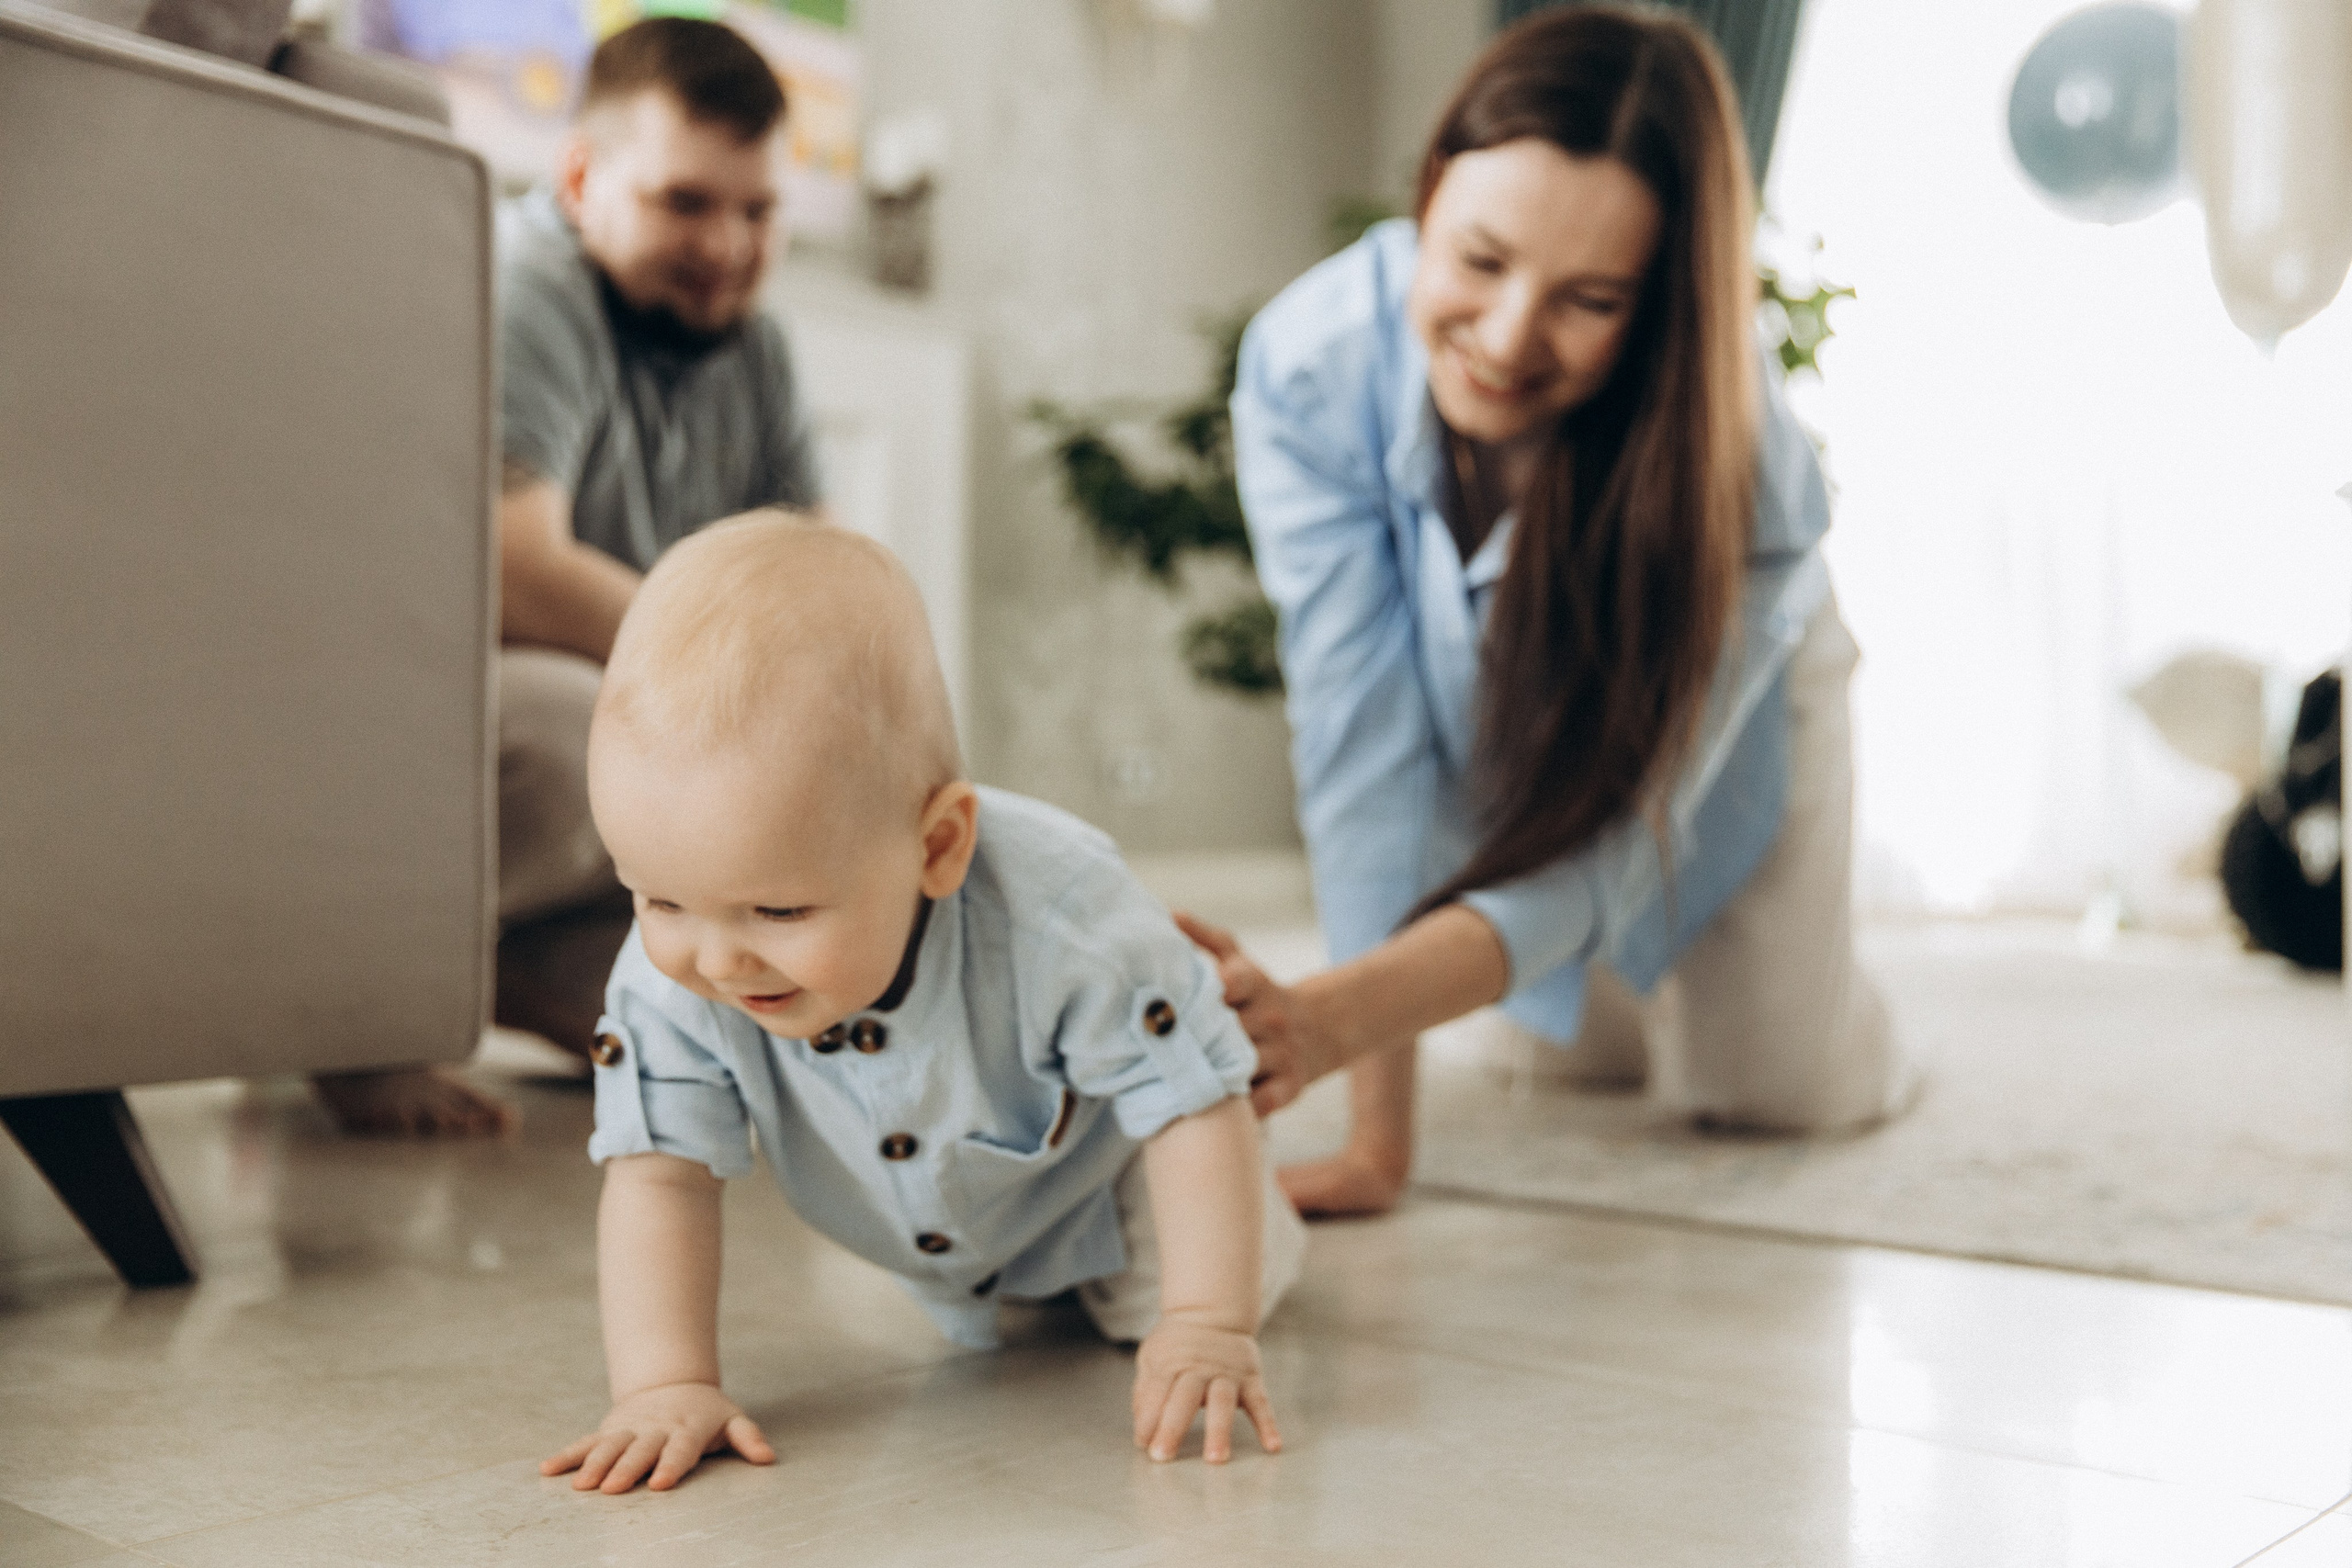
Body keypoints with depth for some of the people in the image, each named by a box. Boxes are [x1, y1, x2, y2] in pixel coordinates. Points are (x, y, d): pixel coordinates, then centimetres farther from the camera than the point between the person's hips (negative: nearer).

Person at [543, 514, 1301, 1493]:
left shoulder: (1055, 925, -46)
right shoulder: (672, 974, -37)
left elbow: (1198, 1102, -34)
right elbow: (659, 1175, -32)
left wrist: (1204, 1326, -38)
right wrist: (665, 1384, -45)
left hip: (1097, 1155, -3)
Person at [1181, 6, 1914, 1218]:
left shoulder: (1740, 477, -41)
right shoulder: (1311, 364, -38)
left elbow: (1599, 854, -44)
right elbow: (1365, 746, -37)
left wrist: (1327, 1021, -62)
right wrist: (1377, 1135, -39)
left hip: (1716, 707, -1)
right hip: (1485, 725, 1)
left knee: (1780, 1089, -3)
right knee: (1600, 1049, 8)